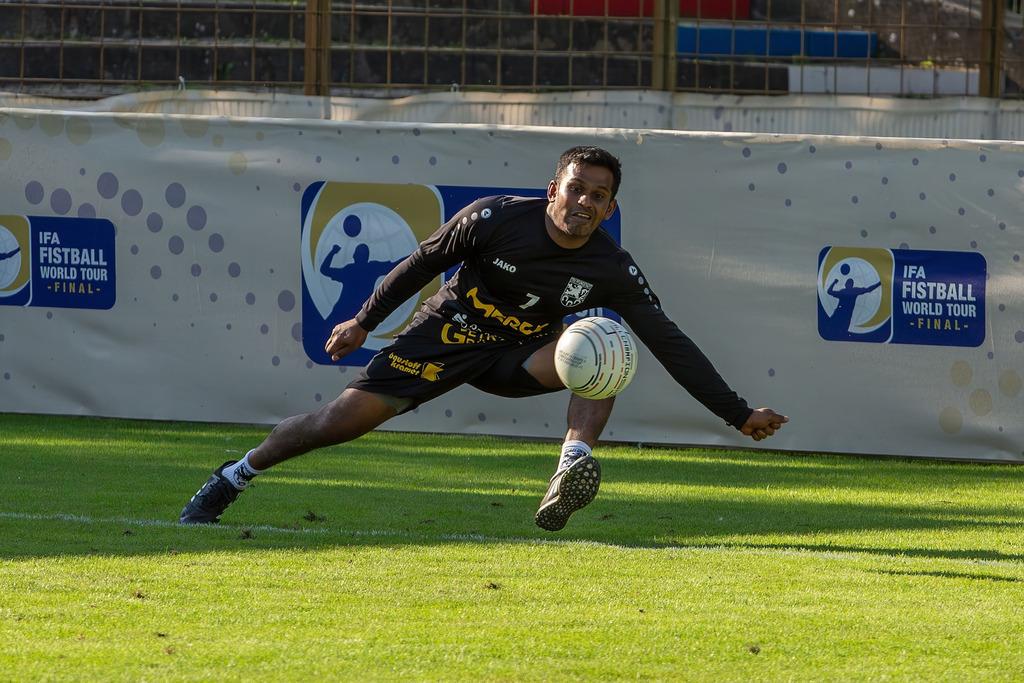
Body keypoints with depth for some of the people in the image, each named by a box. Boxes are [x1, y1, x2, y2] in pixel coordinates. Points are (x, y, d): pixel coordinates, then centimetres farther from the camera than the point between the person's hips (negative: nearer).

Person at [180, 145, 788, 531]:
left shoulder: (612, 270, -16)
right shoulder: (496, 220, -20)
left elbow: (670, 343, -14)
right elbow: (424, 262, -5)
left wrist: (737, 413, -18)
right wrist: (364, 321, -3)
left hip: (519, 354, 2)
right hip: (448, 333, -2)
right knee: (345, 419, -11)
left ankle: (572, 469, -38)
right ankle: (235, 477, 9)